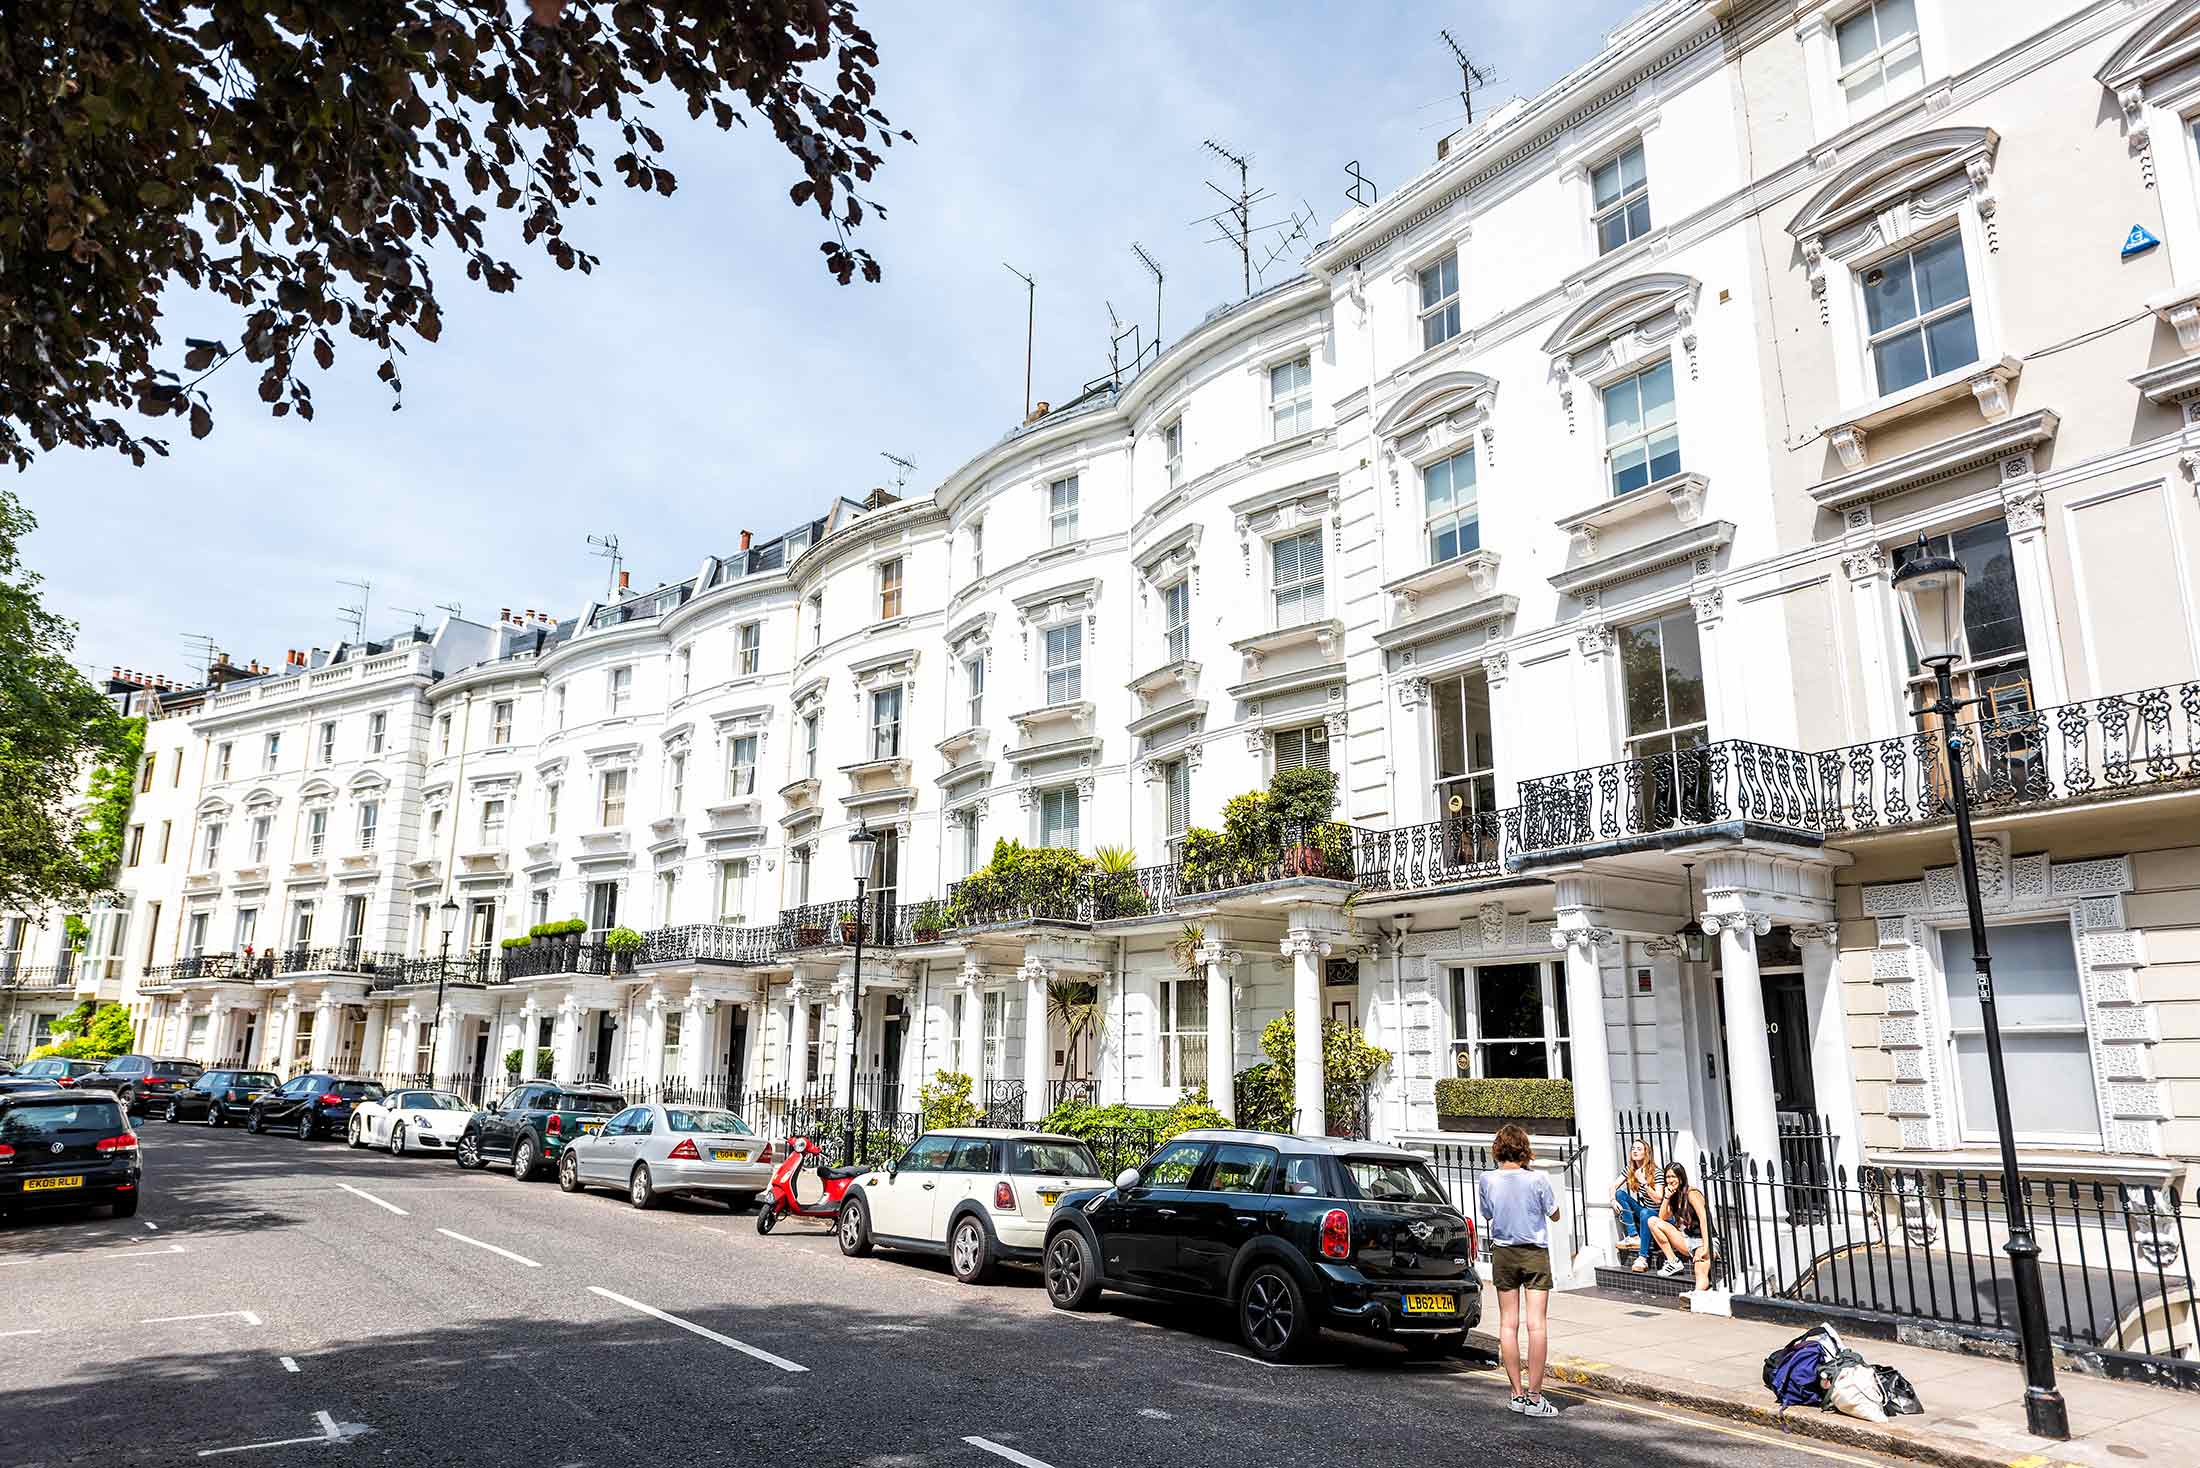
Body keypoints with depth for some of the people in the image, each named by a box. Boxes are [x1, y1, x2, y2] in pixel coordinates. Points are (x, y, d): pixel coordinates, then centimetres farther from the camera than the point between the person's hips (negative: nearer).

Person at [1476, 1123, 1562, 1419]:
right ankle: (1534, 1397, -4)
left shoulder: (1486, 1180, -7)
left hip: (1503, 1253, 2)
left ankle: (1518, 1394, 12)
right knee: (1537, 1324, -2)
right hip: (1535, 1253, -2)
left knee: (1508, 1324, 9)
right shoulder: (1537, 1179, -12)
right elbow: (1554, 1215, 3)